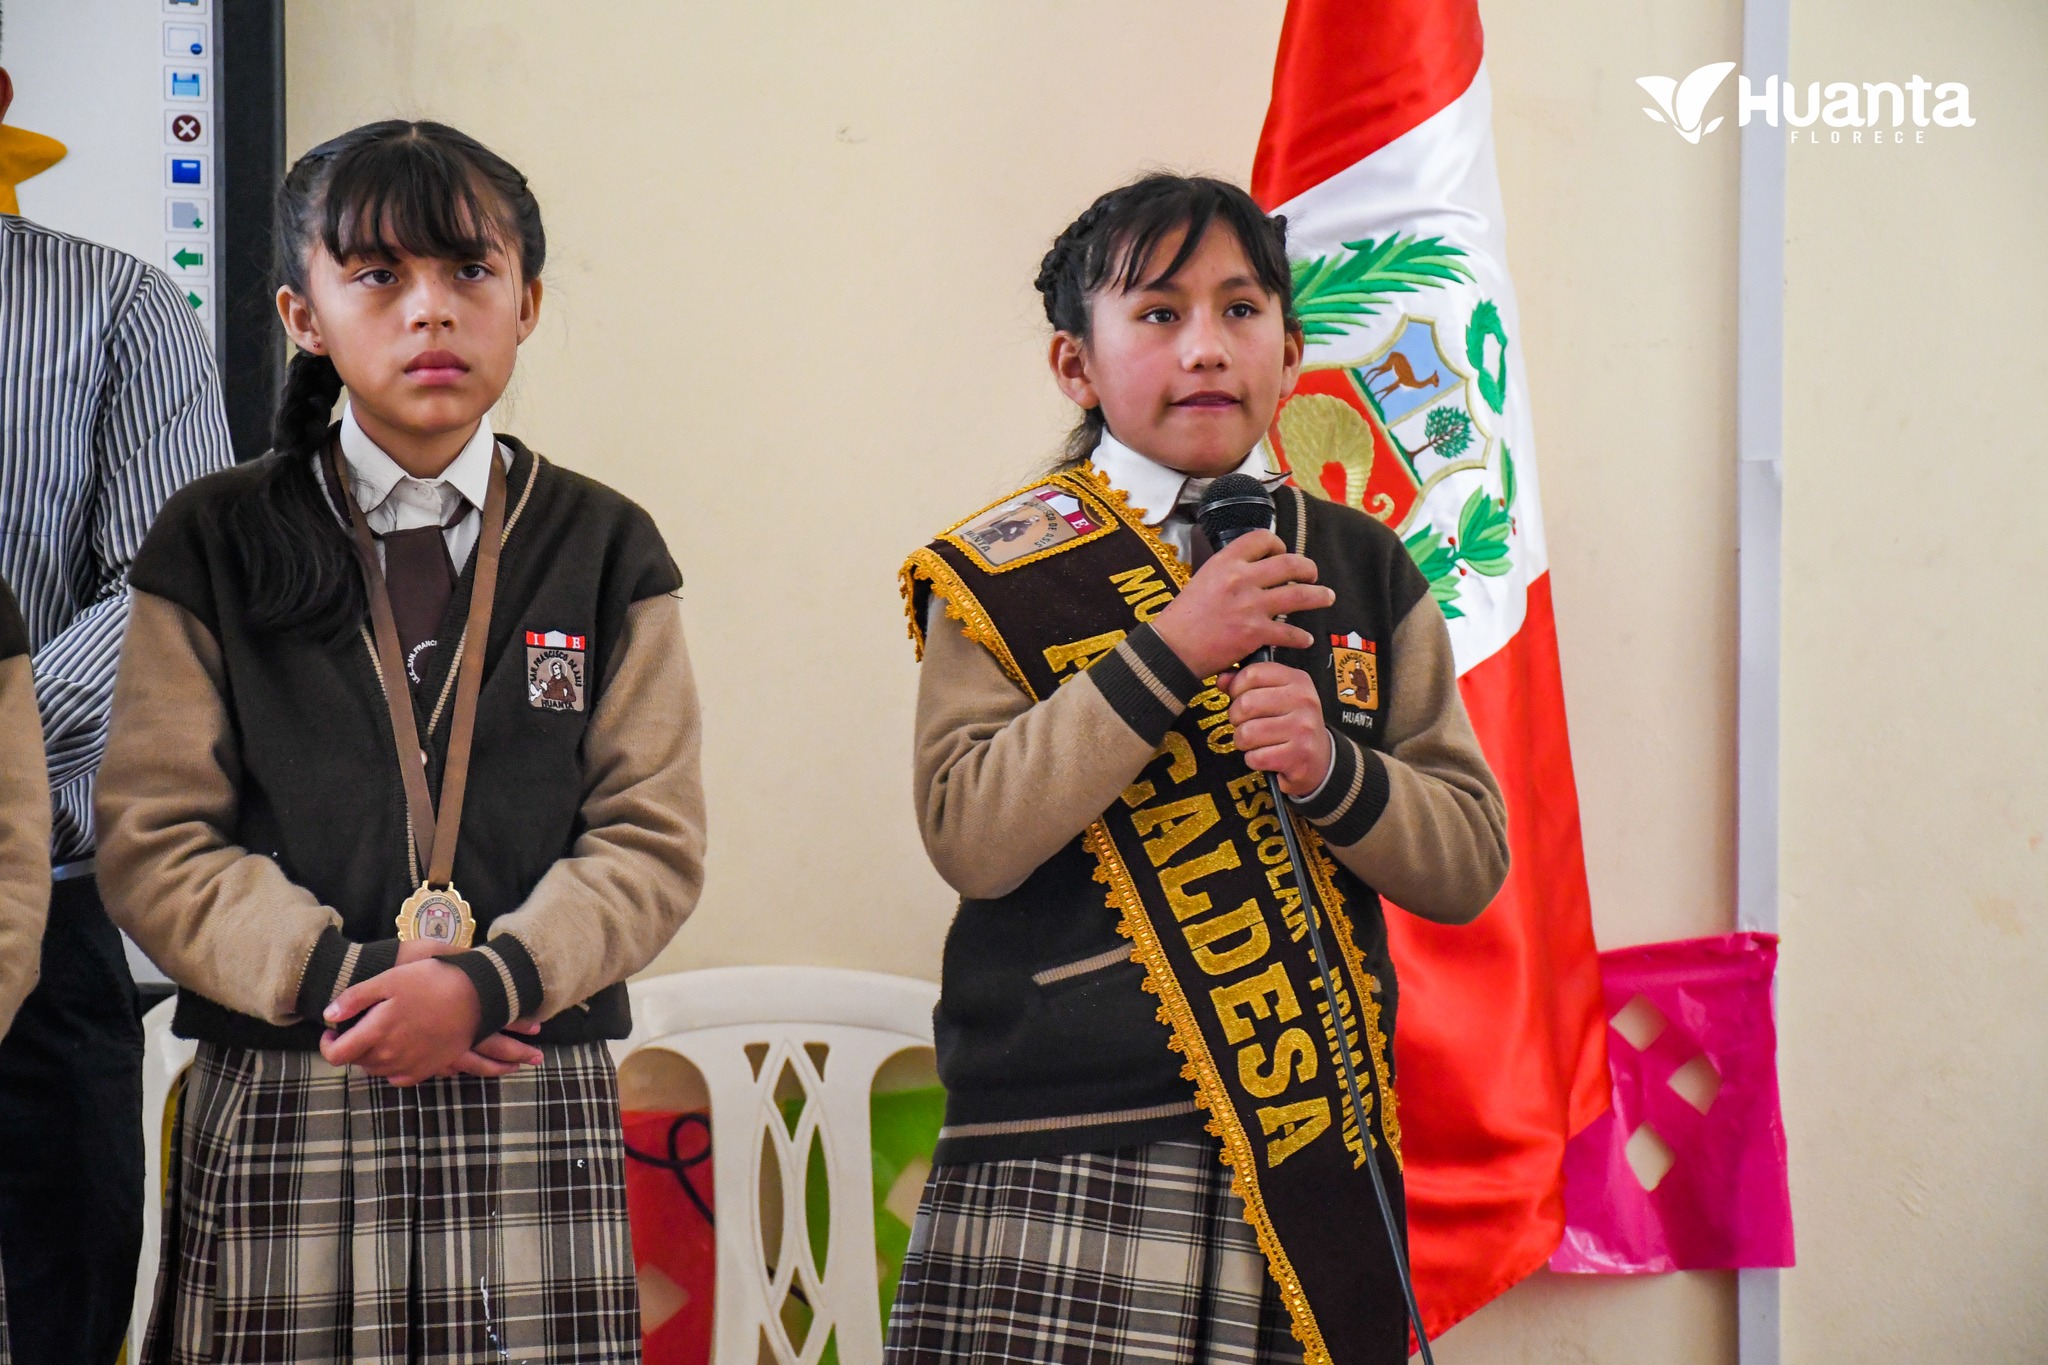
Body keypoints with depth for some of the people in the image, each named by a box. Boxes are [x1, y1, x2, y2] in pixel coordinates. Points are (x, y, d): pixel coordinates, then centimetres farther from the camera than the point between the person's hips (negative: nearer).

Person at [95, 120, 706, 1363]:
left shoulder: (603, 549, 9)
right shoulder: (217, 546, 7)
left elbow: (654, 838, 2)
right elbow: (154, 842, 0)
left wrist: (486, 982, -14)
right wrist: (342, 976, -13)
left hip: (536, 1106, 1)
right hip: (280, 1109, -1)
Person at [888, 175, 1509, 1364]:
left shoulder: (1363, 571, 13)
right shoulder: (1004, 575, 4)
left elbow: (1470, 861, 9)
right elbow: (971, 839, -9)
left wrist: (1332, 769, -10)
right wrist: (1166, 651, -13)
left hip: (1313, 1164, 3)